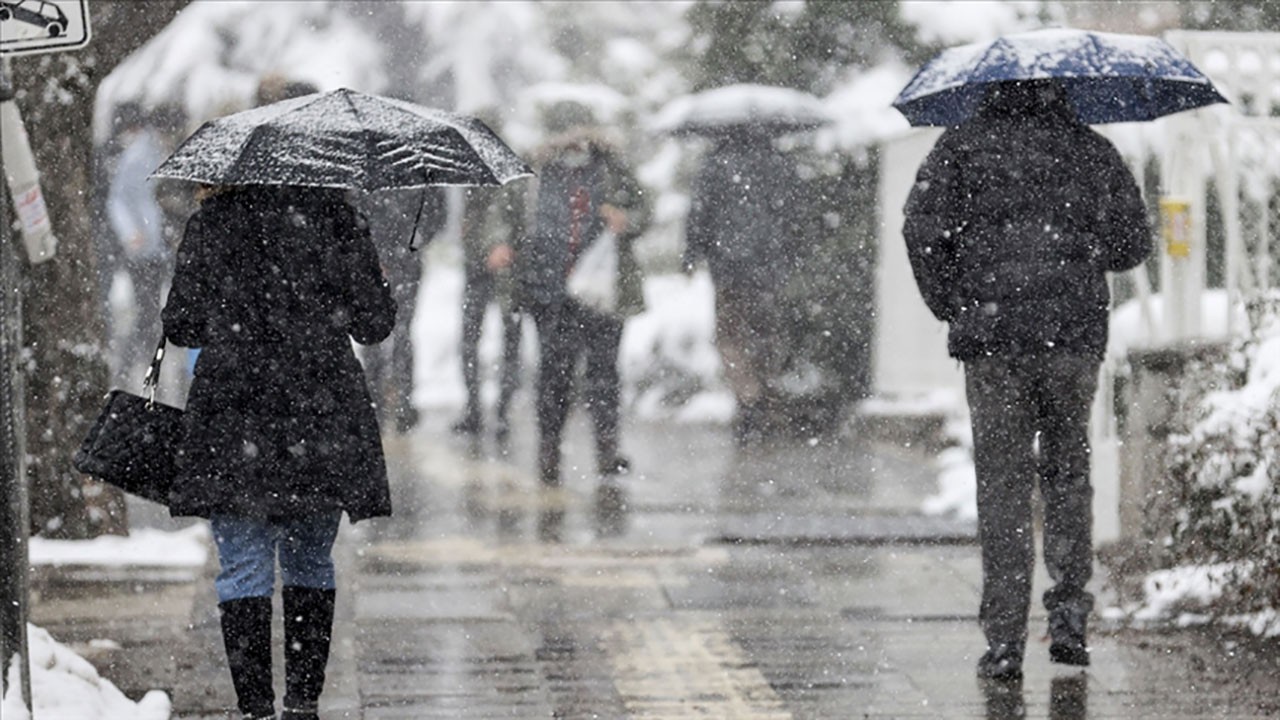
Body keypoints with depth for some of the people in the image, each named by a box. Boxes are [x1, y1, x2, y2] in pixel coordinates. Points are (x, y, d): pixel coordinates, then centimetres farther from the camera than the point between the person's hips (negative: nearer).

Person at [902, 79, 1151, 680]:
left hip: (991, 336, -1)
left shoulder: (963, 145, 4)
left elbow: (923, 225, -7)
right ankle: (1069, 614, 6)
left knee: (1001, 480, 3)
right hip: (1076, 335, 1)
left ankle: (1005, 638, -2)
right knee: (1067, 471, 16)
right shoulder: (1092, 150, 9)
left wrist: (947, 304, 3)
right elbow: (1133, 241, 11)